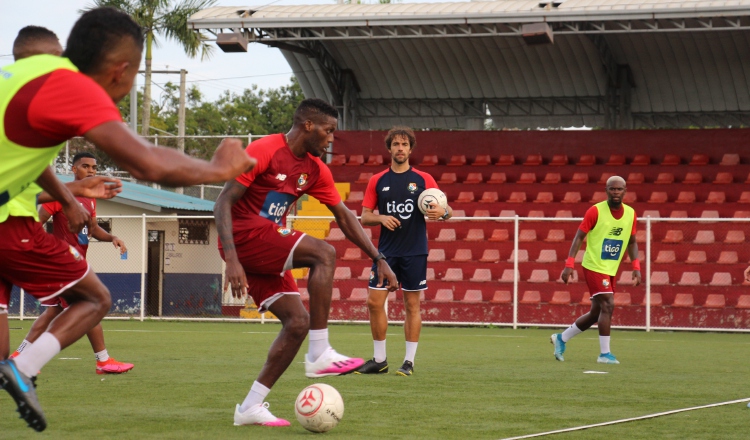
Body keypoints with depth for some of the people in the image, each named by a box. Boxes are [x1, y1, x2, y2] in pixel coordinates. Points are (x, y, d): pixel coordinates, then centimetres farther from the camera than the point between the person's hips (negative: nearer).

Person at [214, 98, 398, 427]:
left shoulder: (315, 170, 10)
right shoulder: (263, 152, -15)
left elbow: (344, 217, 14)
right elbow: (223, 202, -17)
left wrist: (378, 259, 6)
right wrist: (232, 260, -27)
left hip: (268, 249, 9)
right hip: (244, 236, -9)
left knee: (298, 322, -2)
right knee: (324, 254, -22)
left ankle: (251, 407, 3)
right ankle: (319, 355, -22)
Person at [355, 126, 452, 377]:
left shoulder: (423, 180, 3)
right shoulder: (377, 181, 7)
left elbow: (447, 211, 3)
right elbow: (365, 217, 8)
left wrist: (443, 213, -21)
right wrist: (381, 218, -13)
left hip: (414, 253, -2)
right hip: (386, 252, 2)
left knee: (412, 305, 0)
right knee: (374, 302, -2)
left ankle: (409, 361, 6)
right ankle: (379, 360, 10)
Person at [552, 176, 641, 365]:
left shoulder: (630, 214, 3)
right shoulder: (595, 211, -13)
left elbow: (632, 242, 13)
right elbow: (579, 236, -9)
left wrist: (636, 267, 1)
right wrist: (569, 265, -15)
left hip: (611, 270, 7)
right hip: (594, 267, -6)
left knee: (596, 314, 11)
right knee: (608, 306, -16)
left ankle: (561, 339, 28)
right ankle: (604, 353, -9)